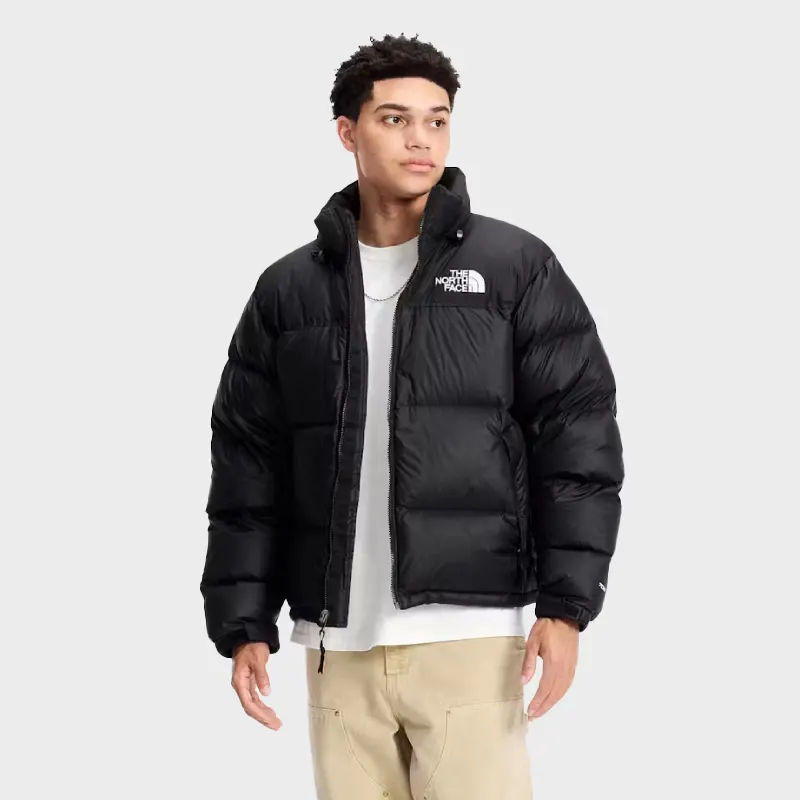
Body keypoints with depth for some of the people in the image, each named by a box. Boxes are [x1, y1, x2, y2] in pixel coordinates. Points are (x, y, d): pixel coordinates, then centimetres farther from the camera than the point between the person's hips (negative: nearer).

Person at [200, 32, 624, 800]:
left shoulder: (516, 267, 3)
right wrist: (243, 624, 5)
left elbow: (578, 436, -1)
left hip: (468, 631, -3)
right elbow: (247, 467, 11)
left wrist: (566, 603, -8)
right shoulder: (288, 290, 9)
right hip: (335, 642, 3)